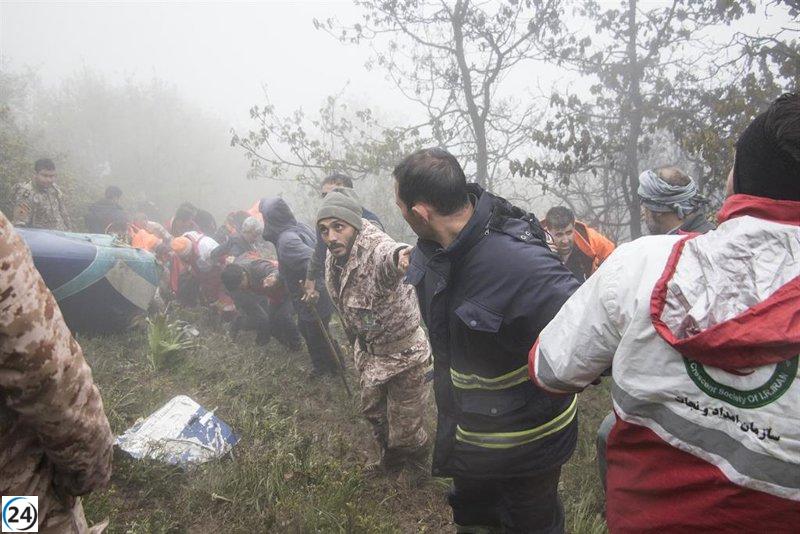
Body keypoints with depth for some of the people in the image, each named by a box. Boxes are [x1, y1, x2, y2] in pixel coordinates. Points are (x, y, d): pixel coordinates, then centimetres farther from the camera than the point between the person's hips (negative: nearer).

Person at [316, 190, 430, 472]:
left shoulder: (376, 249, -33)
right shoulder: (333, 262, -6)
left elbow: (389, 254, -60)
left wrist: (401, 256, -83)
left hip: (403, 355, -8)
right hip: (369, 353, 8)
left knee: (404, 427, 10)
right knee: (372, 410, 28)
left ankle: (416, 452, 45)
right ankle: (391, 456, 55)